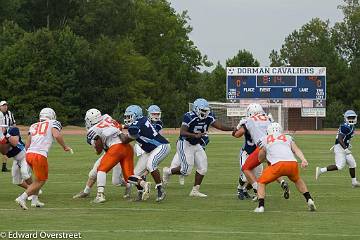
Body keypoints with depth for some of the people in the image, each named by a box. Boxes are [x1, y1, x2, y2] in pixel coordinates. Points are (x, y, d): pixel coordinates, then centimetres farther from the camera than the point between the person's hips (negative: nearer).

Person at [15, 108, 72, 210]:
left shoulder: (33, 126, 22)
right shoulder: (53, 123, 9)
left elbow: (27, 145, 18)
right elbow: (57, 135, -10)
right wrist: (65, 147, 3)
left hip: (29, 154, 6)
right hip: (39, 155, -6)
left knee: (40, 178, 25)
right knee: (40, 181, 5)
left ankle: (34, 200, 19)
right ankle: (22, 198, -9)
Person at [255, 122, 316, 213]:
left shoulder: (265, 139, 26)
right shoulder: (287, 138, 30)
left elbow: (261, 158, 34)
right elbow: (296, 149, 12)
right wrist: (304, 160, -1)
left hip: (278, 164, -3)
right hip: (293, 163, 3)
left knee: (261, 182, 17)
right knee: (297, 180, 34)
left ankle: (261, 206, 1)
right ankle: (309, 199, 22)